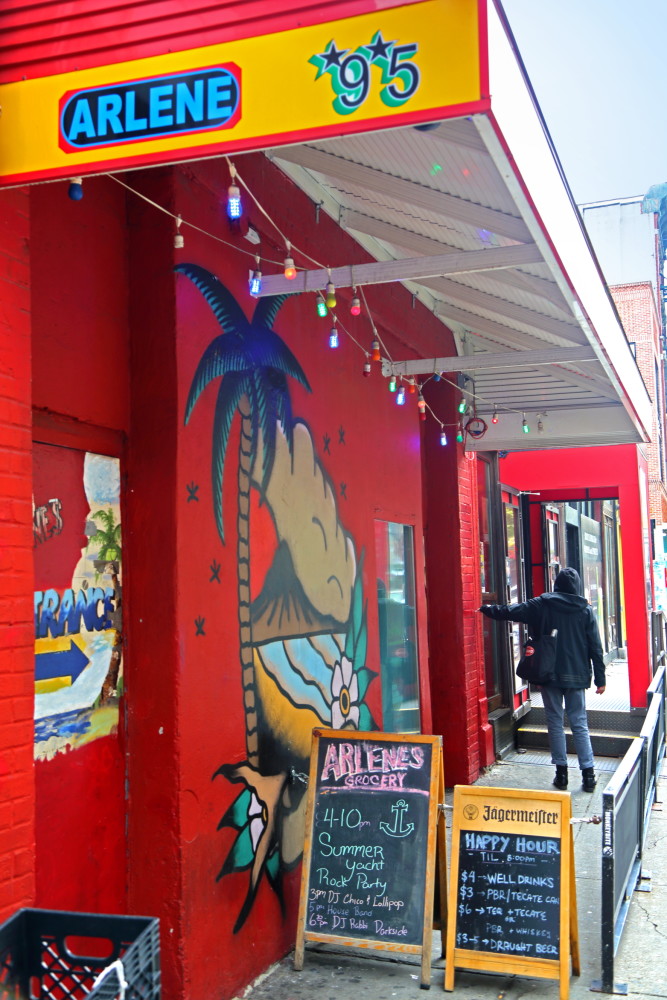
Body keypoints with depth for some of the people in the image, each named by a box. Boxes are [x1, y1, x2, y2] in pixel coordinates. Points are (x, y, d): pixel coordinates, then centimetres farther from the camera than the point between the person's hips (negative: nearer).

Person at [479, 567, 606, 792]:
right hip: (577, 676, 1)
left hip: (550, 675, -1)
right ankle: (588, 773, 2)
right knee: (579, 723, 6)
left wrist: (487, 609, 16)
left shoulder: (541, 605, -2)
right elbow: (595, 647, 2)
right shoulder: (585, 610, 2)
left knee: (555, 722, 8)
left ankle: (561, 772, 8)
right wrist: (600, 678, 6)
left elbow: (510, 612, -1)